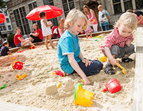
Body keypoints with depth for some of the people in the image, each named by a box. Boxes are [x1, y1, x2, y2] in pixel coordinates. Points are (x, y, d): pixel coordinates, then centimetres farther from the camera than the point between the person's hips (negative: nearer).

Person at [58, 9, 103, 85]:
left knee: (99, 64, 13)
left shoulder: (75, 35, 6)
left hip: (76, 61, 10)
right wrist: (84, 77, -36)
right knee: (97, 67, -16)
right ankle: (72, 73, -7)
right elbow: (71, 60, -33)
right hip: (69, 66, -10)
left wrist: (83, 59, -10)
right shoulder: (67, 38, -26)